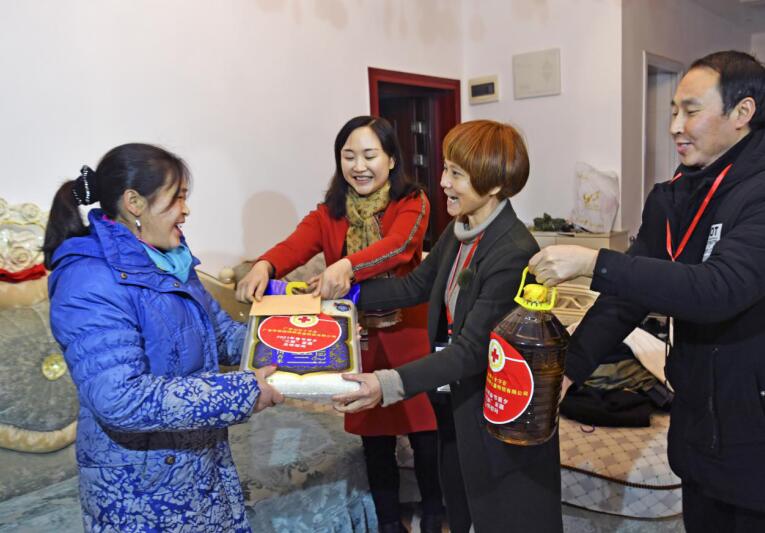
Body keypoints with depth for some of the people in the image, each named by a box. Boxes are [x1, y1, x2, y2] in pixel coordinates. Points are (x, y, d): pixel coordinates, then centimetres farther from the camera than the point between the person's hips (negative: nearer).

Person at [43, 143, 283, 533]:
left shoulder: (169, 260, 3)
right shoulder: (90, 283, -24)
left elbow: (221, 333, 11)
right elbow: (120, 398, -32)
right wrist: (241, 394, -29)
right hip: (142, 485, -7)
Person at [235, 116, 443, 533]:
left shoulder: (412, 203, -6)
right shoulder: (329, 214, 3)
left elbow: (399, 245, -27)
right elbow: (295, 245, -16)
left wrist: (347, 266, -45)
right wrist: (263, 267, -39)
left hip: (408, 337, -2)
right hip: (358, 343, 3)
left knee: (424, 436, 9)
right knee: (375, 441, 13)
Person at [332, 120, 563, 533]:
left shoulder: (513, 254, -28)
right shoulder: (460, 230, -1)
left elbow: (473, 349, -28)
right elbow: (417, 285, 9)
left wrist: (391, 384, -36)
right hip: (459, 402, 8)